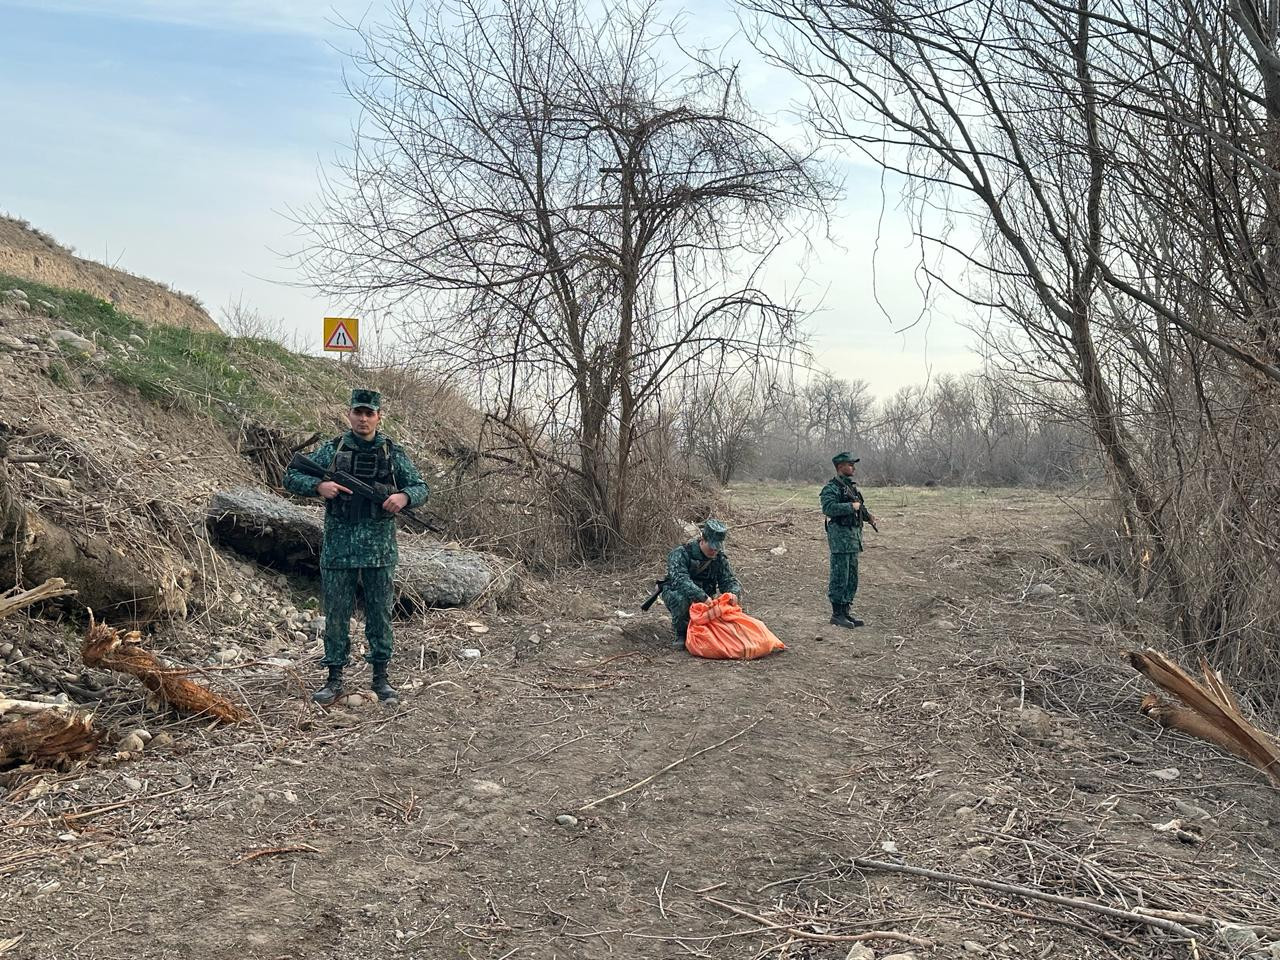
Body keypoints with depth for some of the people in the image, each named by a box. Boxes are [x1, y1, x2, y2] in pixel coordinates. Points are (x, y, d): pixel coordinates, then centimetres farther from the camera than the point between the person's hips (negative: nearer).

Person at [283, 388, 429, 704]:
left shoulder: (393, 452, 3)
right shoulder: (331, 450, 3)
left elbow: (420, 487, 7)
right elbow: (291, 478, 5)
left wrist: (404, 496, -15)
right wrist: (318, 486, -14)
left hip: (380, 549, 0)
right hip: (338, 548, 0)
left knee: (380, 614, 8)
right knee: (336, 614, 6)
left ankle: (380, 676, 19)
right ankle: (335, 679, 17)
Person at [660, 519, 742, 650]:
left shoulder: (720, 558, -3)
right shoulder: (681, 554, -22)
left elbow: (729, 581, -5)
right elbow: (680, 580, -37)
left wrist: (734, 594, -31)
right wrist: (703, 597, -49)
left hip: (703, 600, 5)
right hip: (674, 594, -5)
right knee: (682, 598, -39)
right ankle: (681, 635, -15)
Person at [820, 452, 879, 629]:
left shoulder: (852, 486, 17)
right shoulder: (831, 488, -12)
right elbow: (828, 508, -27)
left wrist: (868, 515, 9)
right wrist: (851, 506, -22)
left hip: (854, 536, 9)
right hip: (840, 536, -9)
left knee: (851, 578, 13)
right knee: (840, 577, -5)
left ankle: (846, 611, 20)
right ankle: (837, 614, 1)